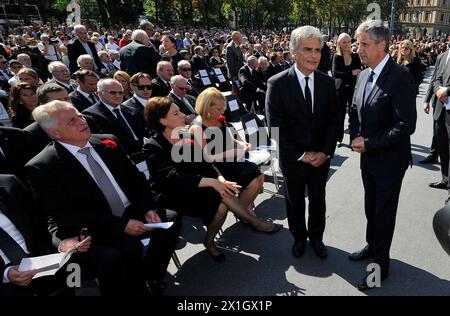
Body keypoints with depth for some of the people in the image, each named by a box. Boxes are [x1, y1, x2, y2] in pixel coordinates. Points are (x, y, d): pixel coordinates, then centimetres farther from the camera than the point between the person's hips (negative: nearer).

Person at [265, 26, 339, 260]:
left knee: (318, 199, 17)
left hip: (320, 157, 2)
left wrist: (325, 152, -11)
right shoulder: (277, 83, -15)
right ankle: (299, 237, 42)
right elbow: (276, 128, -15)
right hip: (292, 158, -2)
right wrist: (301, 155, -15)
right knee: (295, 201, 18)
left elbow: (333, 121, 0)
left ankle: (316, 237, 41)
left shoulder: (327, 82, -4)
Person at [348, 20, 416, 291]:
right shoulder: (363, 76, 5)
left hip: (390, 159, -7)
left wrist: (370, 144, -20)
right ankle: (372, 246, 43)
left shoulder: (400, 77, -20)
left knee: (384, 213, 8)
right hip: (368, 157, 7)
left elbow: (406, 125, -24)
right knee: (371, 208, 22)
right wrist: (356, 138, -3)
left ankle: (381, 264, 26)